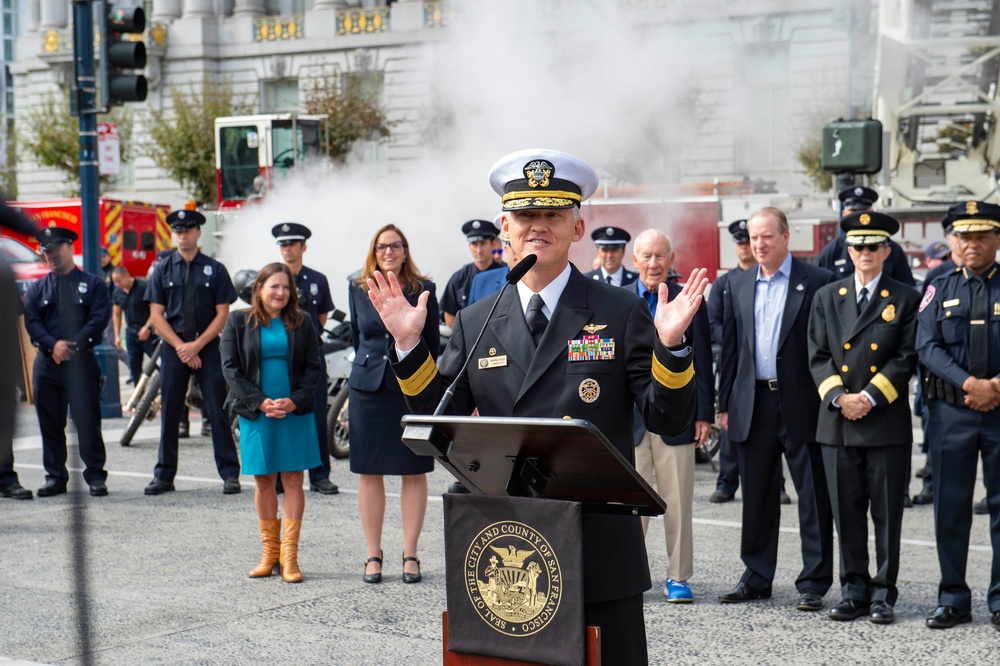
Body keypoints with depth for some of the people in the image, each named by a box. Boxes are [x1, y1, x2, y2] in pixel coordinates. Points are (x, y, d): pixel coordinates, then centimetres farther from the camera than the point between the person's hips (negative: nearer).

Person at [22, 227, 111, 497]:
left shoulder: (93, 285, 7)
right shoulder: (37, 289, 15)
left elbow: (99, 318, -4)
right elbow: (31, 322, 4)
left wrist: (73, 345, -14)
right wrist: (53, 345, -13)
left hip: (82, 362, -3)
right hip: (47, 364, 3)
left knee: (88, 421, -3)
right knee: (50, 423, 5)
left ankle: (95, 476, 5)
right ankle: (55, 476, 14)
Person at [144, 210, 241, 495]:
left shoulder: (215, 269, 4)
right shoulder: (162, 270, 7)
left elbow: (222, 314, 0)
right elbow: (156, 316, 3)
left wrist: (197, 345, -10)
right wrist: (181, 347, -8)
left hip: (208, 348, -1)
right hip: (173, 349, 2)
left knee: (218, 413, -2)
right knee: (169, 413, 5)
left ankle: (230, 474, 3)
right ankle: (164, 475, 13)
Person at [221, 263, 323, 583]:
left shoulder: (302, 322, 5)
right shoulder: (239, 321, 3)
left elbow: (314, 367, 4)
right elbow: (231, 368, -1)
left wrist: (295, 401, -11)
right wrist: (260, 402, -11)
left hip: (295, 413, 0)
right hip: (256, 414, 0)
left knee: (293, 480, -1)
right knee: (263, 482, 6)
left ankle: (289, 555, 3)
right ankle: (269, 551, 18)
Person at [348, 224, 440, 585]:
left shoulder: (423, 290, 2)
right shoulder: (358, 289, 8)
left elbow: (434, 344, 4)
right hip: (367, 390, 2)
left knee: (414, 472, 2)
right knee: (369, 473, 4)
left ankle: (410, 555, 11)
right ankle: (373, 555, 13)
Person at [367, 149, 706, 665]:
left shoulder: (621, 313, 0)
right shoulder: (476, 323, 7)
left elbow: (668, 421, -4)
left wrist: (669, 345, -20)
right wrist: (409, 345, -4)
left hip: (601, 552, -2)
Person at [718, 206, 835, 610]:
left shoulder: (816, 282, -2)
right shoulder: (738, 286, 12)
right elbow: (730, 348, 13)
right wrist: (725, 404, 10)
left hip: (802, 404, -4)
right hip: (753, 405, 4)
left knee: (812, 496, 1)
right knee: (757, 497, 11)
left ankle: (813, 582, 9)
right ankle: (757, 577, 22)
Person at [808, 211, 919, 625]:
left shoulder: (904, 299, 4)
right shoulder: (826, 297, 11)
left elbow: (906, 358, -3)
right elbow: (818, 356, 6)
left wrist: (869, 397, -13)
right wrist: (839, 397, -9)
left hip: (887, 422, -2)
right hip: (838, 421, 2)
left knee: (887, 513, 2)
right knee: (847, 513, 7)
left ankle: (883, 595, 10)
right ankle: (854, 591, 17)